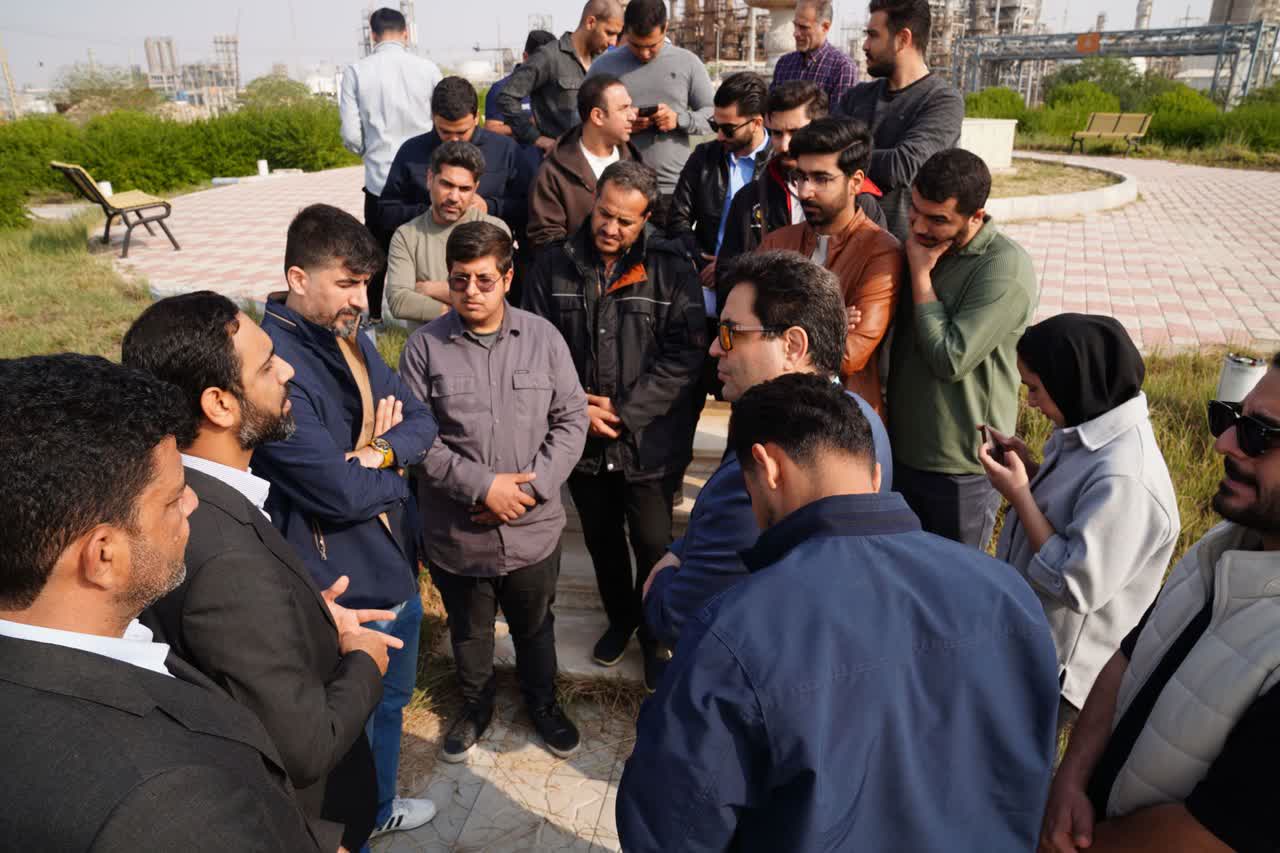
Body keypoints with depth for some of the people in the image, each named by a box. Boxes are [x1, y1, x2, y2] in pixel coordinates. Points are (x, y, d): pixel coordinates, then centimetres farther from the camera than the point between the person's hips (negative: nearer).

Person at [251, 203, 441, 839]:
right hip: (342, 588, -9)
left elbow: (421, 421, 3)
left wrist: (384, 449, -18)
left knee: (390, 703, 28)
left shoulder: (349, 336, 2)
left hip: (395, 567, 9)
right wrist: (398, 471, -9)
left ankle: (378, 808, 53)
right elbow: (343, 491, -29)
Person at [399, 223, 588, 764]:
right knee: (469, 631, 23)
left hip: (534, 526, 1)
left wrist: (532, 485, -15)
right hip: (456, 531, 0)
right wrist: (483, 486, -19)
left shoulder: (543, 338, -6)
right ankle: (476, 706, 49)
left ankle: (543, 703, 49)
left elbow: (571, 419, -4)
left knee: (535, 627, 22)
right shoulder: (425, 346, -10)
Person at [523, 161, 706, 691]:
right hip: (583, 439, 3)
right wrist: (577, 408, -10)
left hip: (651, 441, -3)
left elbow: (684, 355, -14)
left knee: (654, 545, 6)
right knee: (602, 540, 21)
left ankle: (654, 634, 33)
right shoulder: (555, 266, -1)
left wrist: (625, 410, -16)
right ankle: (620, 619, 46)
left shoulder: (671, 269, -9)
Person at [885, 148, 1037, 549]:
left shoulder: (1005, 269, -20)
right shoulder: (925, 246, 2)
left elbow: (951, 360, -25)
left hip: (960, 470, -6)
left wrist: (921, 274, -19)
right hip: (901, 451, 7)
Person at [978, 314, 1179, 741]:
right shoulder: (1100, 431, -4)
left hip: (1057, 668, -8)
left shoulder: (1124, 479, -34)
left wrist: (1018, 494, -27)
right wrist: (1031, 469, -7)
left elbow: (1078, 584, -30)